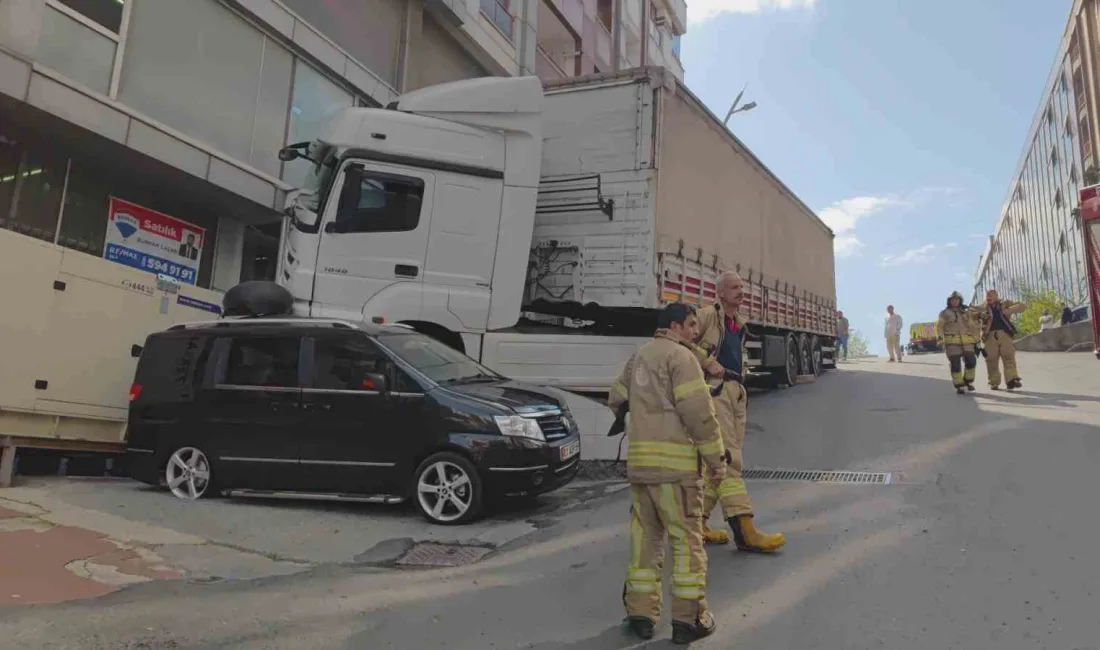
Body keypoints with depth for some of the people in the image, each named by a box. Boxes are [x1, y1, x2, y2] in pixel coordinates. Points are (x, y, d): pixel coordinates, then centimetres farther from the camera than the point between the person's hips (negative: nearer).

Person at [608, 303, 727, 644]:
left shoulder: (638, 357, 18)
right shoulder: (680, 355, -7)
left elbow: (616, 399, 23)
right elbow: (698, 412, -13)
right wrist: (716, 456, -6)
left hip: (639, 460, 7)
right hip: (675, 460, -7)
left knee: (645, 536, 13)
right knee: (686, 538, 3)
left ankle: (640, 612, 16)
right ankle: (689, 618, 8)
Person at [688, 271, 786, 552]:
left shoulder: (739, 324, 22)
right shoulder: (709, 314, -3)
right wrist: (709, 362, -16)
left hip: (736, 392, 9)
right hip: (715, 389, -9)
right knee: (728, 459, -13)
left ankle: (697, 523, 18)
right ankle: (744, 531, -16)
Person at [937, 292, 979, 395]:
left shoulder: (966, 312, 22)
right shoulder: (945, 313, 10)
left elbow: (971, 326, 24)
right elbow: (939, 327, 4)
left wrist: (974, 338, 13)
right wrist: (941, 338, -10)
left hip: (966, 341, 4)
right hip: (952, 341, -4)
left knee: (971, 361, -7)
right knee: (955, 364, -7)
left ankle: (968, 381, 14)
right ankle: (959, 386, -2)